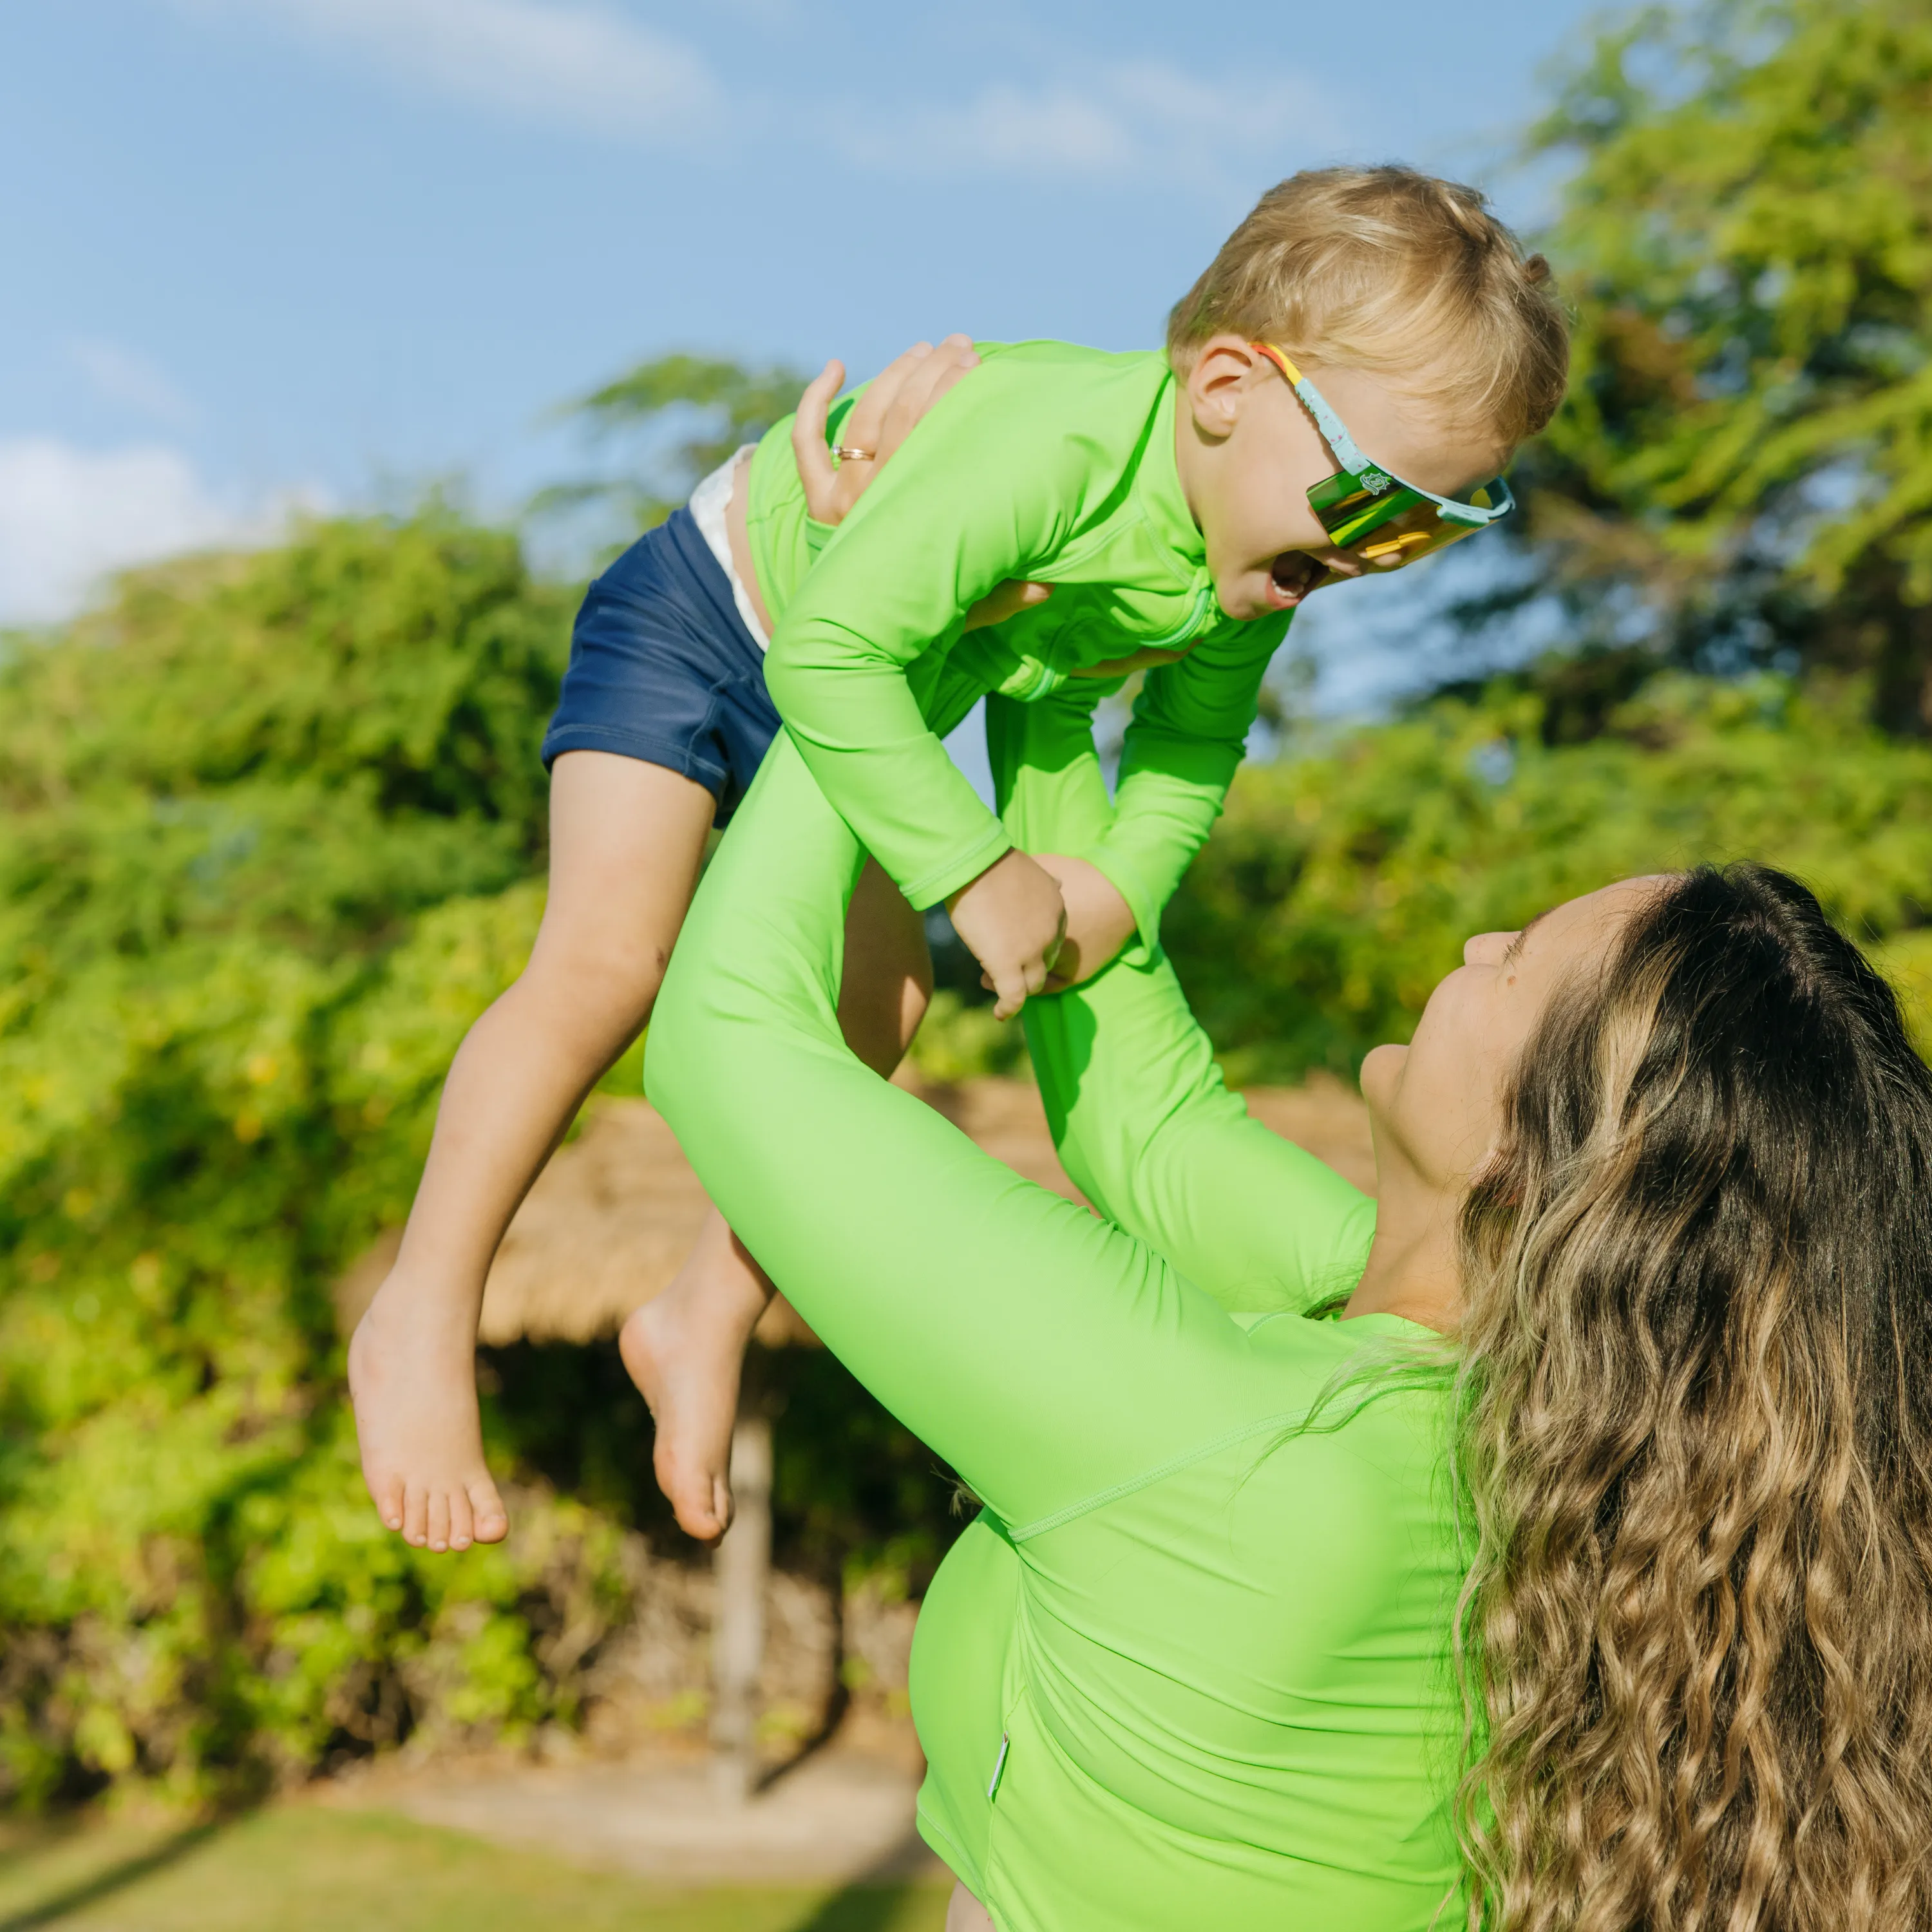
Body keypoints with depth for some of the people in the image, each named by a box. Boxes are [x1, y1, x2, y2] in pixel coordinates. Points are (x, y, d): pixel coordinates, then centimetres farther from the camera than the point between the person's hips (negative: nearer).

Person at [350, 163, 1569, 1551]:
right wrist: (978, 874, -42)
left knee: (876, 1008, 2)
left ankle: (708, 1324, 19)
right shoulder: (1050, 444, -42)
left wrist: (1122, 887, -17)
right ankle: (421, 1320, -3)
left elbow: (1192, 752, 1)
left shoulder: (1258, 576, -16)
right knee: (612, 959, -16)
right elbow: (831, 656, -45)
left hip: (869, 706, 7)